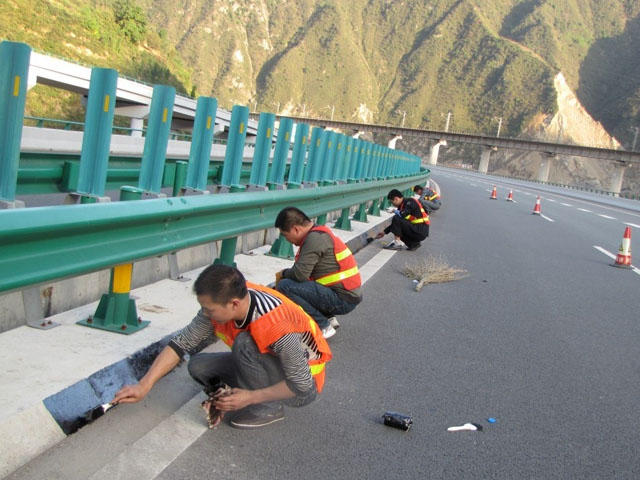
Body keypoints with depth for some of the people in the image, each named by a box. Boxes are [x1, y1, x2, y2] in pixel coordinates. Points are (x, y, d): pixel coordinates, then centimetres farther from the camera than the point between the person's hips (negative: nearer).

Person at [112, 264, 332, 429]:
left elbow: (301, 385, -28)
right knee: (198, 366, -6)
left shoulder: (276, 325, -38)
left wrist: (251, 397, -26)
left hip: (304, 385, -6)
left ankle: (269, 407, -11)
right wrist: (143, 386, -20)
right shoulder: (221, 304, -19)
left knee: (245, 343, -31)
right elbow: (181, 343, -14)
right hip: (271, 360, 7)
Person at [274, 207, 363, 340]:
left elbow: (300, 274, -23)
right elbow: (304, 271, 17)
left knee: (285, 286, -17)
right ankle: (328, 317, 13)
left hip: (343, 299, -10)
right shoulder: (317, 234, 12)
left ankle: (323, 327, -6)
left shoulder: (315, 238, -18)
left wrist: (283, 274, -3)